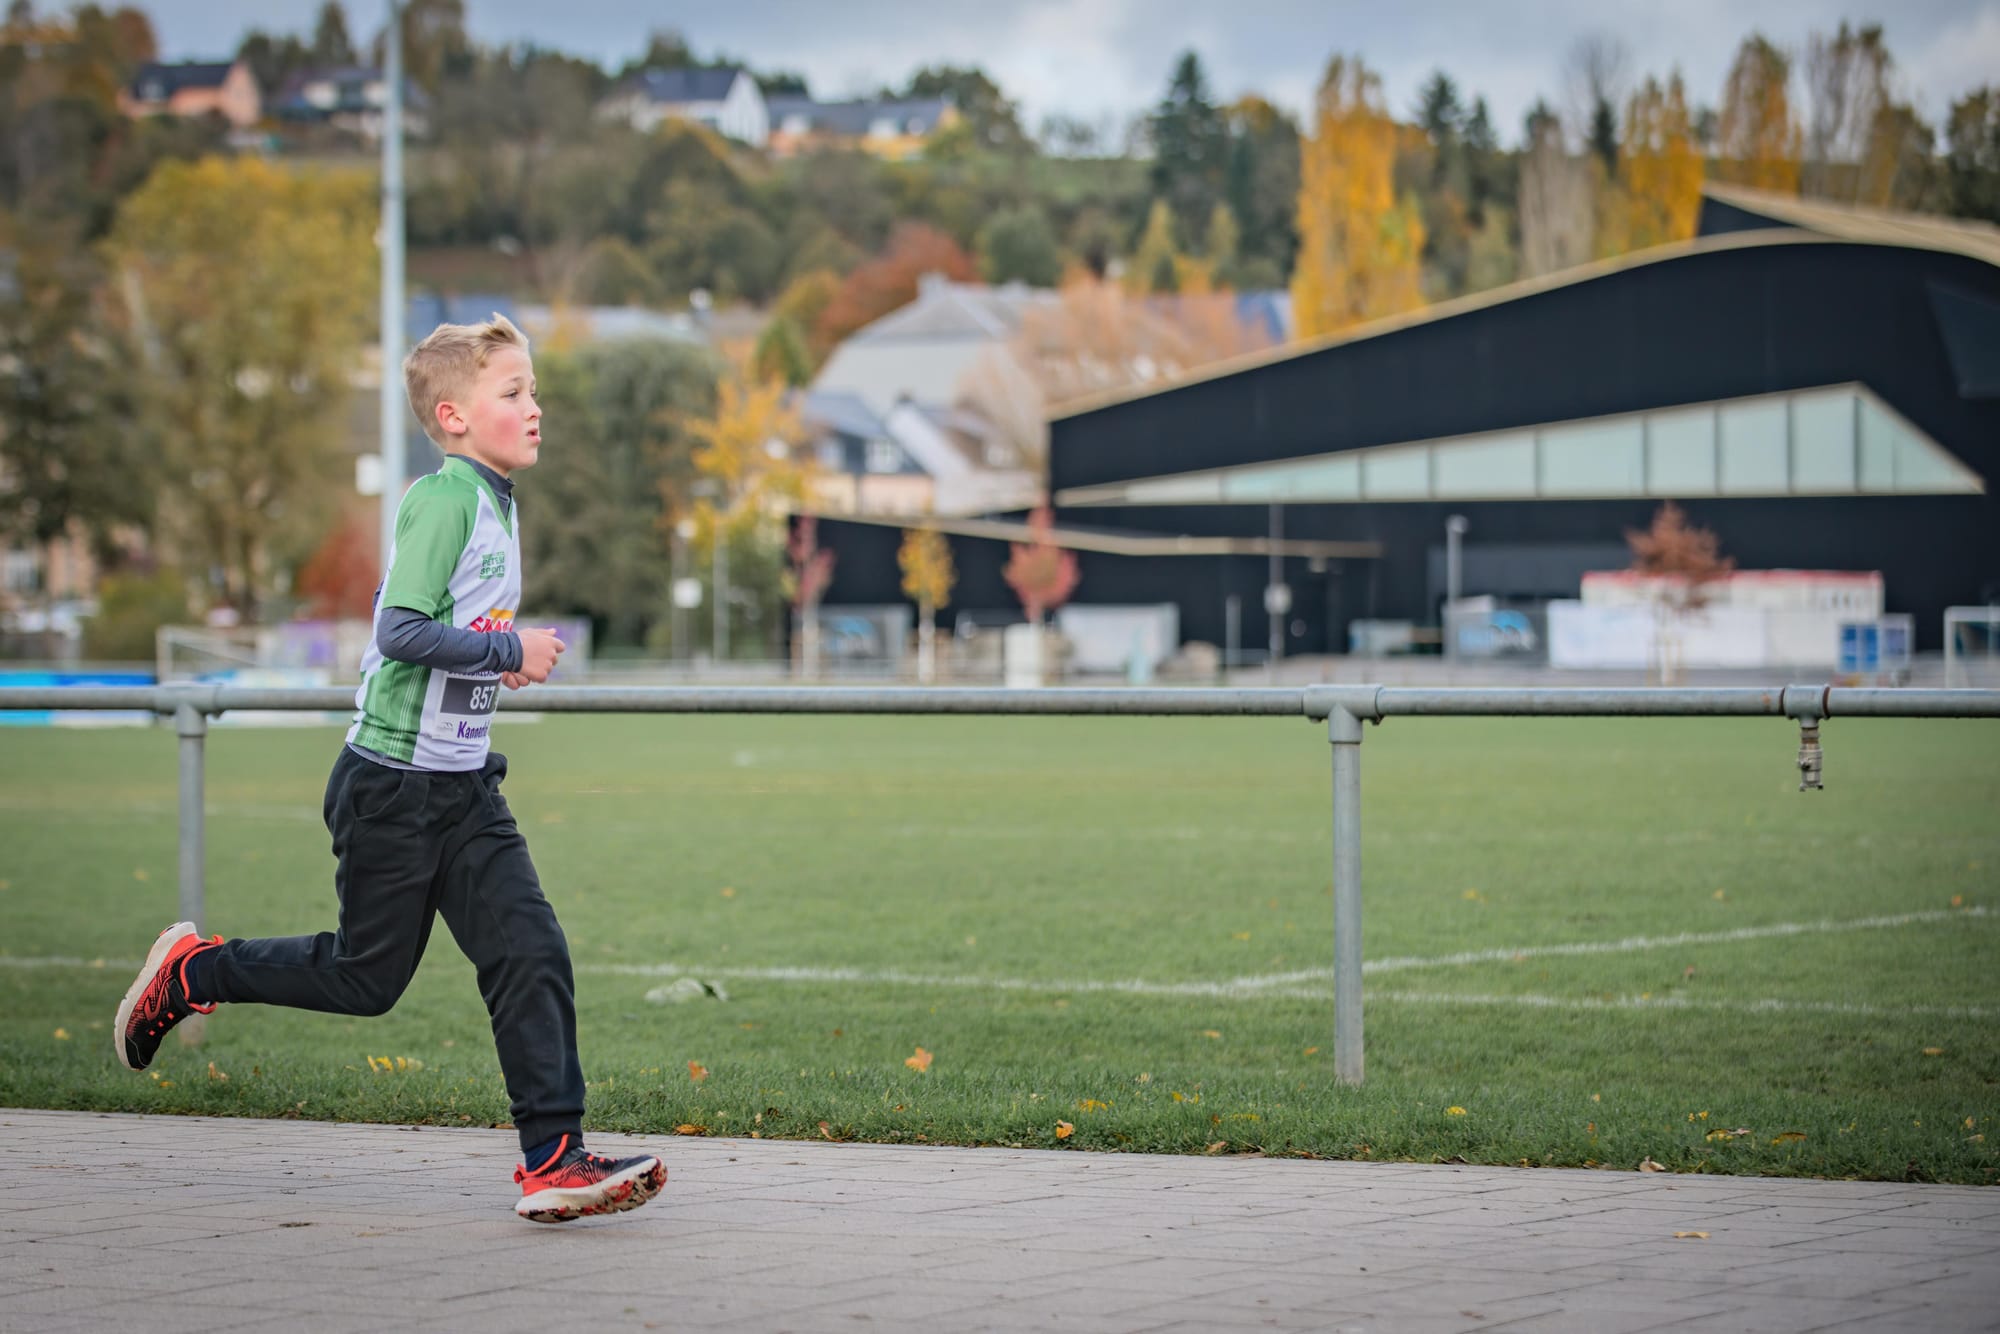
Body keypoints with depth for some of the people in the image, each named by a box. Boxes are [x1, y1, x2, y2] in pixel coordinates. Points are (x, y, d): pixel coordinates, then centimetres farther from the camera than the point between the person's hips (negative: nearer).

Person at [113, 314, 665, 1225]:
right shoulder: (443, 499, -17)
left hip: (463, 788, 8)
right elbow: (401, 631, -26)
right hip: (393, 786, -8)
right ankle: (189, 973, 25)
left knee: (531, 953, -4)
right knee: (366, 975, 5)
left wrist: (499, 659, 8)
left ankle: (553, 1158, -6)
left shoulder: (495, 501, 12)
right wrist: (509, 652, -19)